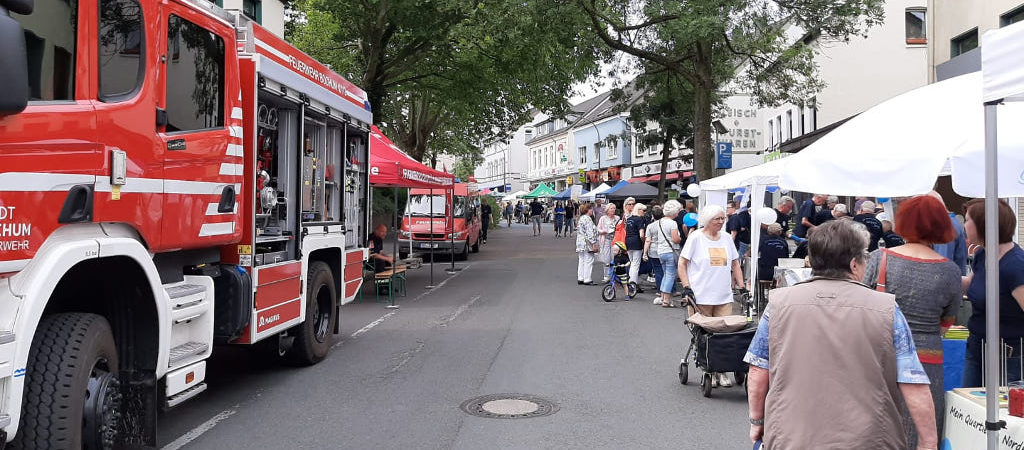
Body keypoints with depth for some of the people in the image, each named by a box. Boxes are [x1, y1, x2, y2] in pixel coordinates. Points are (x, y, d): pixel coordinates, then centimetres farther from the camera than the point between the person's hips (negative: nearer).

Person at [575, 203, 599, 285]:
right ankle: (587, 279, -3)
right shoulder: (587, 219, -14)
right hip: (587, 243, -10)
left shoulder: (581, 218, 16)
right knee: (588, 261, -5)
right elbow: (590, 233, -19)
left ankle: (580, 278, 14)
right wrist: (594, 243, -18)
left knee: (582, 261, 12)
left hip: (580, 243, 10)